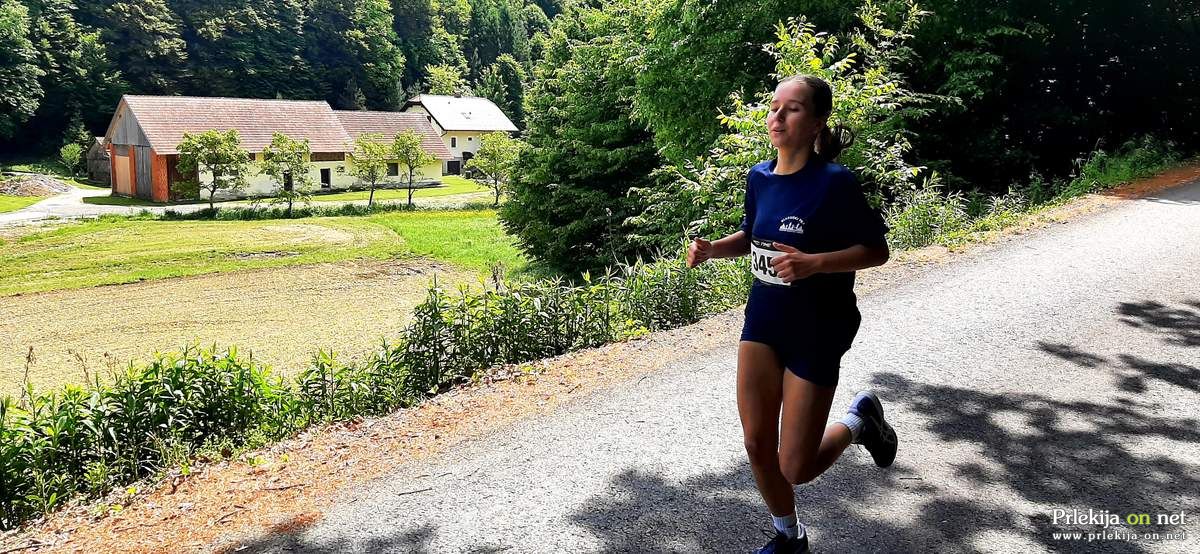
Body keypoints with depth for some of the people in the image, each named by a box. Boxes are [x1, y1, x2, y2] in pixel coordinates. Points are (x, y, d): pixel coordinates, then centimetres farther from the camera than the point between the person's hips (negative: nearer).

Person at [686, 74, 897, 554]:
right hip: (763, 317, 5)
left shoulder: (834, 182, -18)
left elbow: (877, 250, -13)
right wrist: (712, 249, -4)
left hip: (817, 327, -5)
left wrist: (813, 263, -27)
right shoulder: (759, 177, 0)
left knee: (795, 469, 0)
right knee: (757, 447, 7)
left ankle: (859, 420, 30)